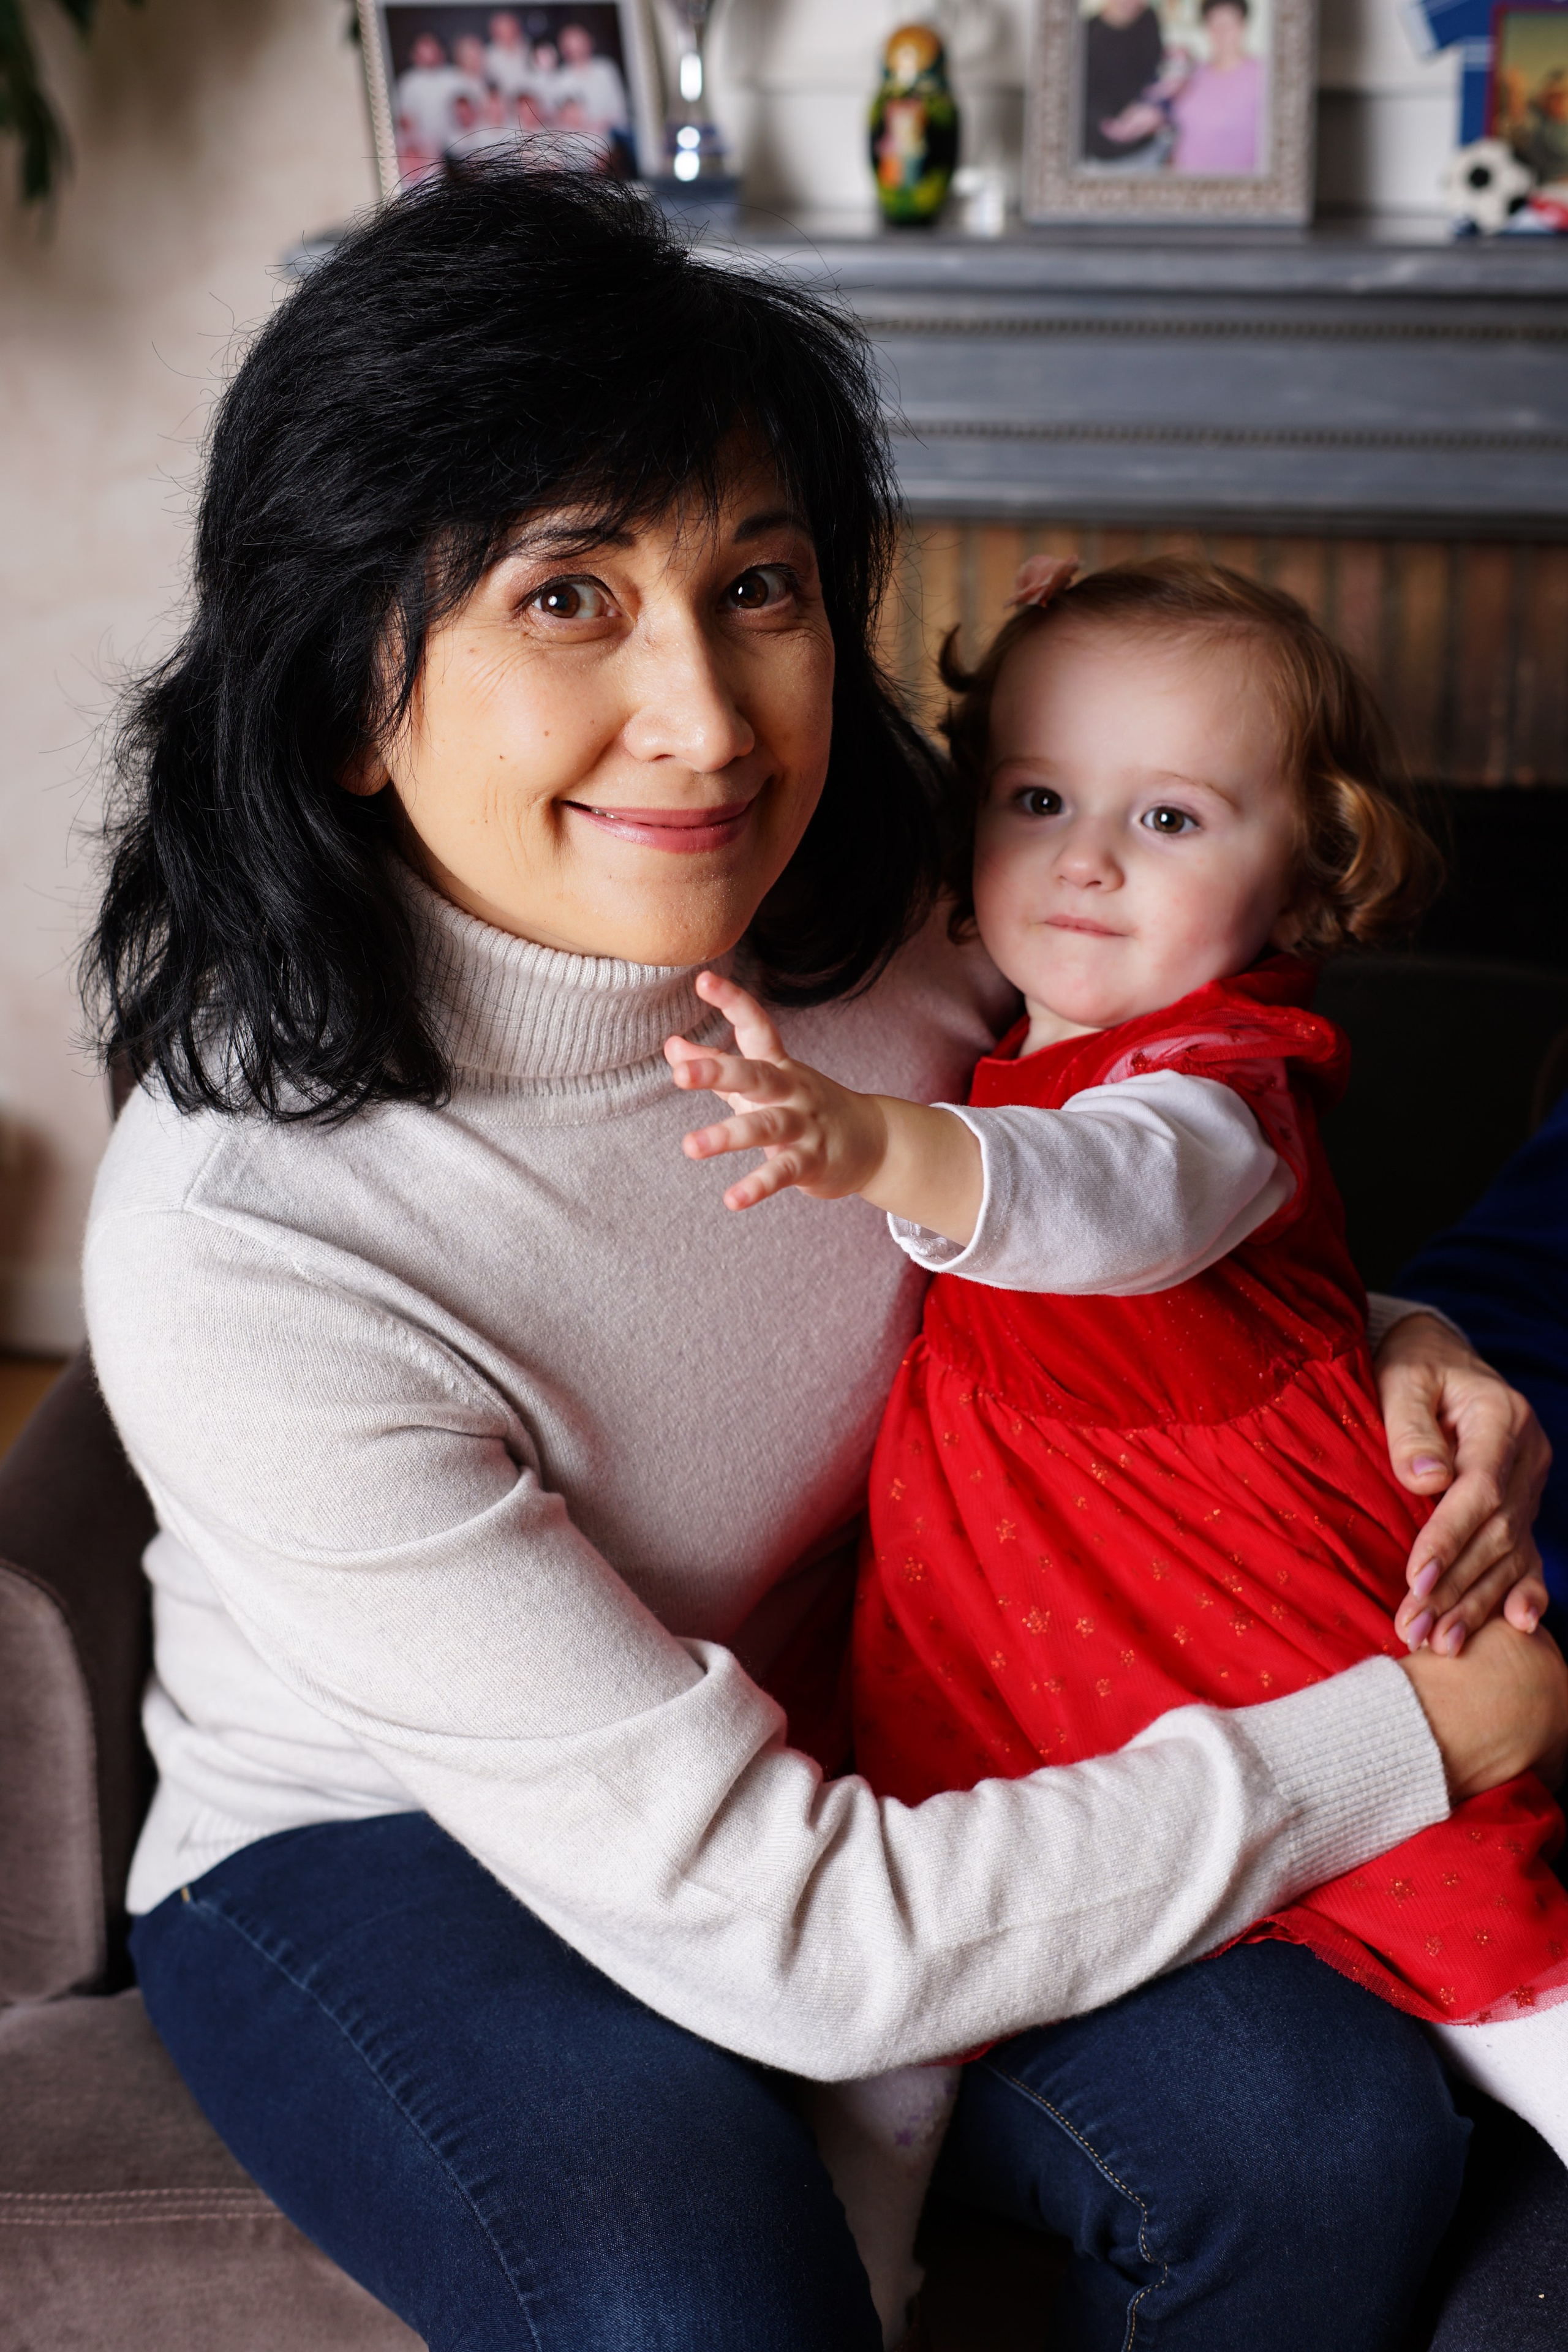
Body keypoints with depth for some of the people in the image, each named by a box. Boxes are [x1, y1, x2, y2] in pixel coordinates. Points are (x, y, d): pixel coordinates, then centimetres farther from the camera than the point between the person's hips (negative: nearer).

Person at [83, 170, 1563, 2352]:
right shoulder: (238, 1246, -32)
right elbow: (780, 1943, -29)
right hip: (377, 1843, -4)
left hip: (828, 1740, 5)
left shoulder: (898, 924, -15)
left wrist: (1384, 1357, -14)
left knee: (1329, 2133, -17)